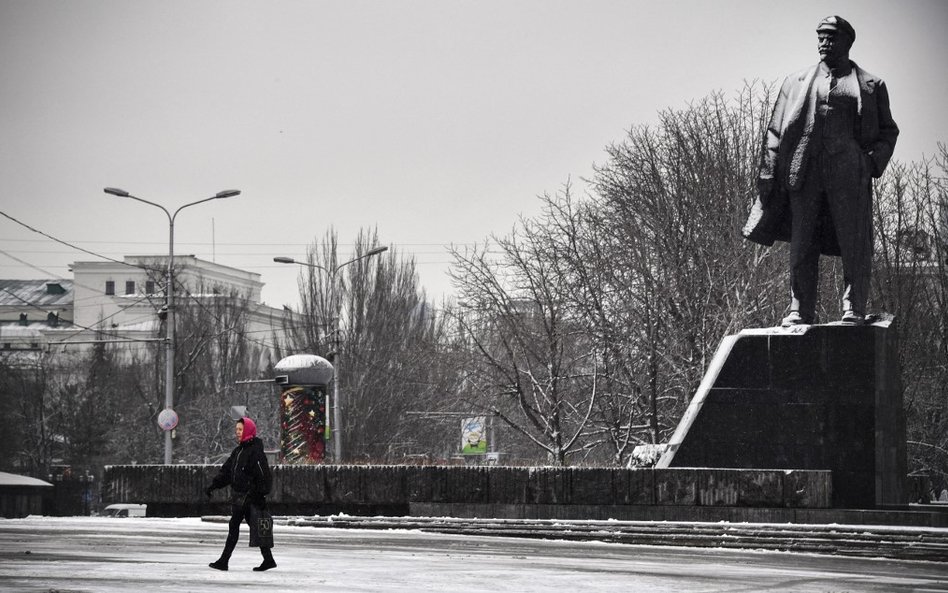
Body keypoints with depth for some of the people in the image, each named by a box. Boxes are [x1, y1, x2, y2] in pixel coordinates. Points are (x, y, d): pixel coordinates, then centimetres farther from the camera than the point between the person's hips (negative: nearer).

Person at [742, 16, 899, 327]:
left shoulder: (870, 86, 15)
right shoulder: (796, 83, 19)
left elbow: (888, 131, 15)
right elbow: (775, 132, 15)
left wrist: (874, 161, -4)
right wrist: (768, 175, 4)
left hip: (848, 174, -2)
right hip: (803, 173, 2)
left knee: (854, 244, -6)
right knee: (802, 247, 0)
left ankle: (854, 310, -2)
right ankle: (801, 311, 4)